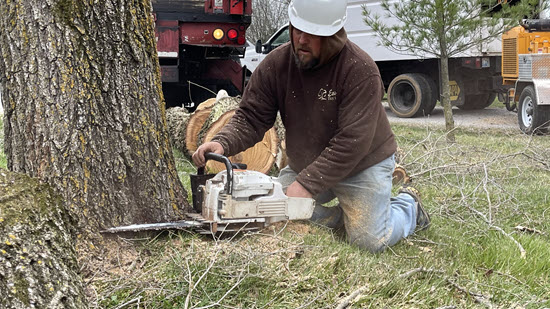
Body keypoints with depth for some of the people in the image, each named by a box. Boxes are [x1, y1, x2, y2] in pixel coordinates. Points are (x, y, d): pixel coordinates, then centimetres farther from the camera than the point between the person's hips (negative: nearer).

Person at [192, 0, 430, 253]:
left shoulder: (360, 70, -28)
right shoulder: (276, 63, -12)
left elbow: (352, 142, -31)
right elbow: (251, 118, -13)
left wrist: (307, 183, -33)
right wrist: (222, 143, -34)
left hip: (363, 164, -5)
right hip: (305, 166, 5)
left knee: (370, 240, -14)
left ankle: (409, 207, 21)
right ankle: (345, 214, 18)